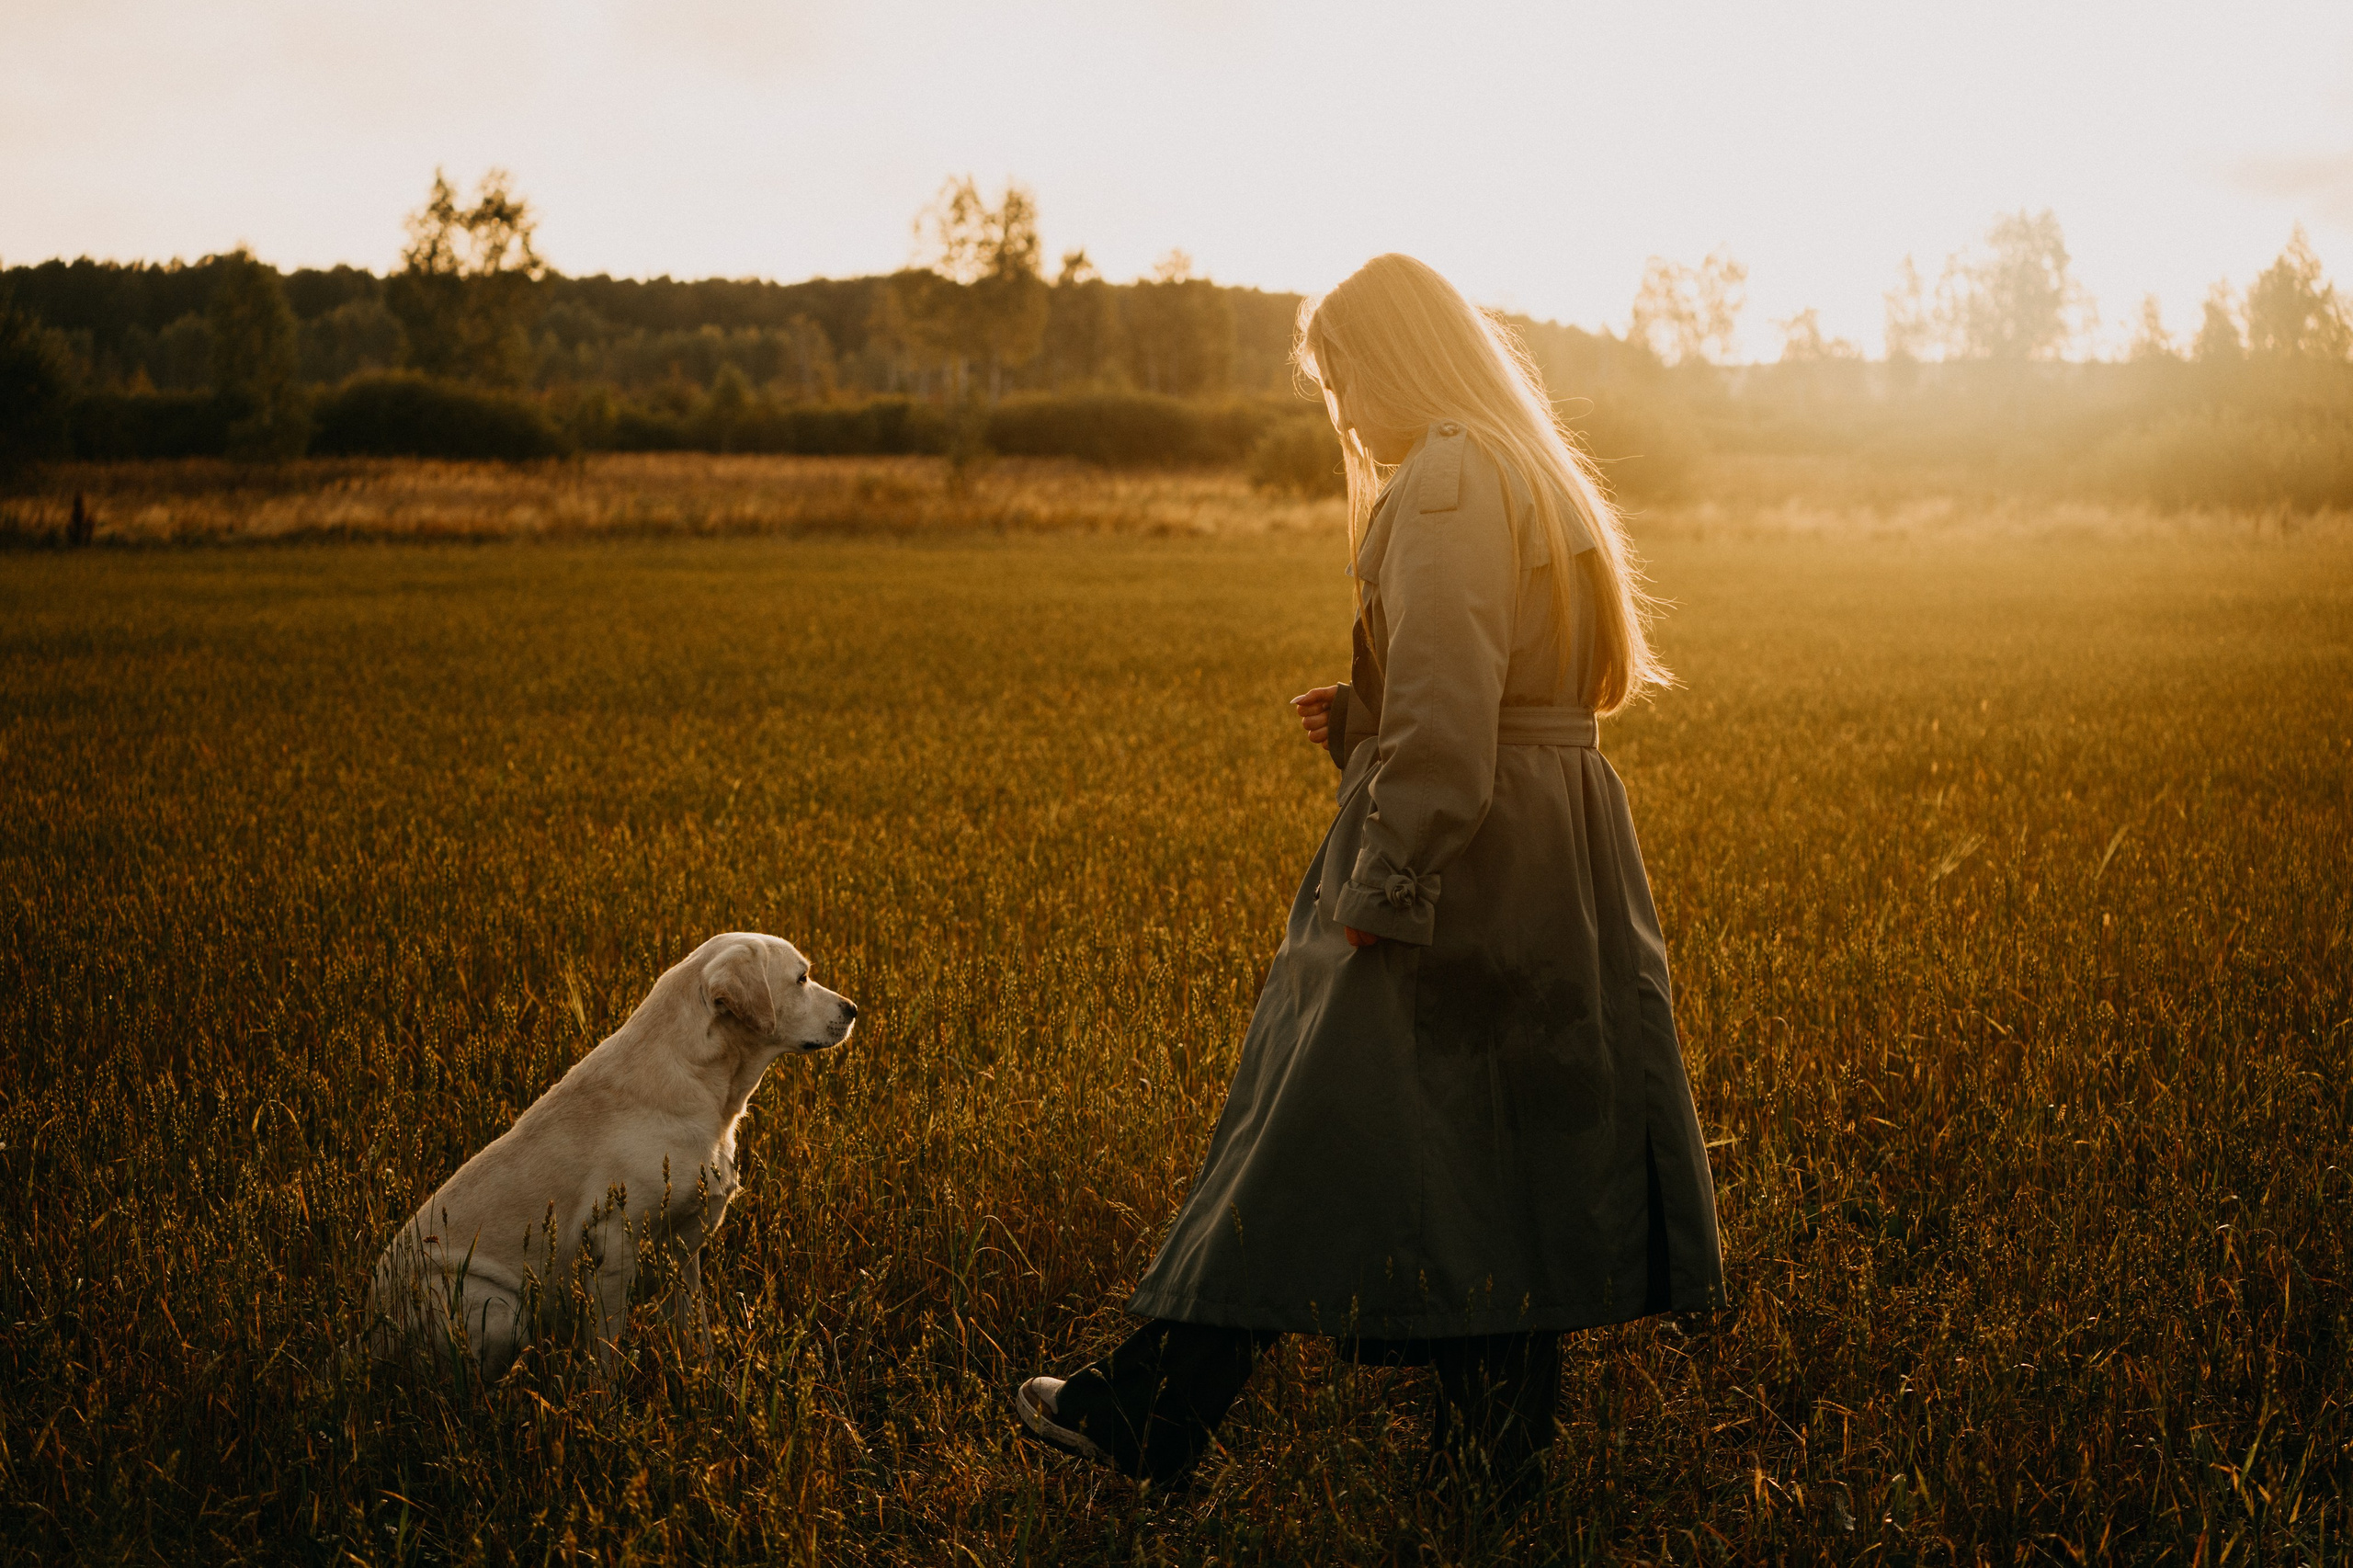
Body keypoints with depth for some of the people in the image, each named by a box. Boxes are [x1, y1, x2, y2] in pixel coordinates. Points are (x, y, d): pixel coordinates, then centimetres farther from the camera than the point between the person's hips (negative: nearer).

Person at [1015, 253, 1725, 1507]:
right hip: (1560, 877, 9)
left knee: (1314, 1140, -2)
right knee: (1510, 1152, 11)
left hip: (1460, 868, -9)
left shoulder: (1446, 485, -15)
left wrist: (1375, 894, -18)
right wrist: (1359, 718, 11)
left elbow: (1445, 719, -22)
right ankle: (1493, 1444, 18)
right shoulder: (1541, 479, 16)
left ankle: (1149, 1416, 8)